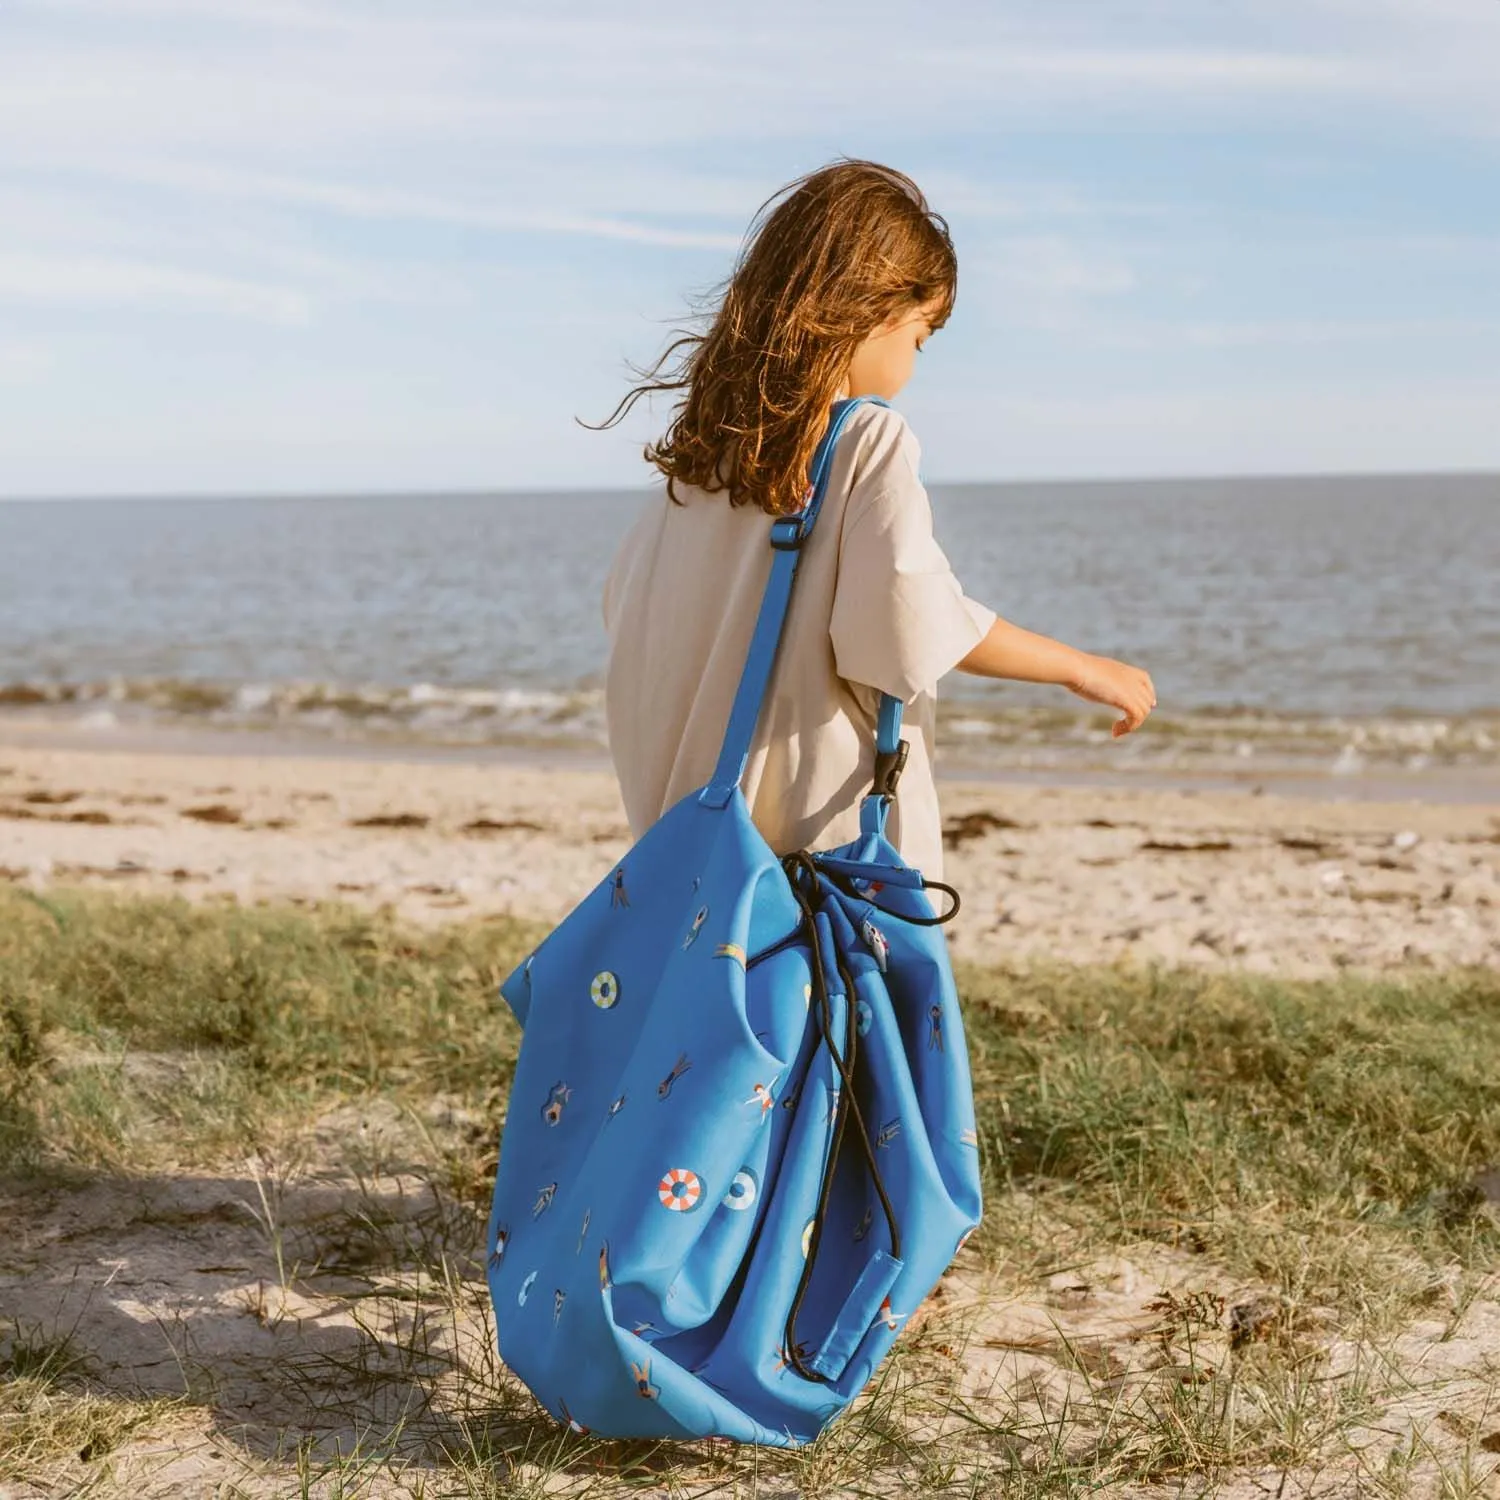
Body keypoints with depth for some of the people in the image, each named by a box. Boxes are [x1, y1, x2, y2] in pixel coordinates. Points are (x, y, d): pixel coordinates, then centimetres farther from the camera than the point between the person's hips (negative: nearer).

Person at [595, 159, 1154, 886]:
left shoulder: (703, 439, 7)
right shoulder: (870, 441, -11)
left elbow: (625, 606, 14)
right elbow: (915, 612, -20)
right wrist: (1079, 667, -8)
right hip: (836, 821, -6)